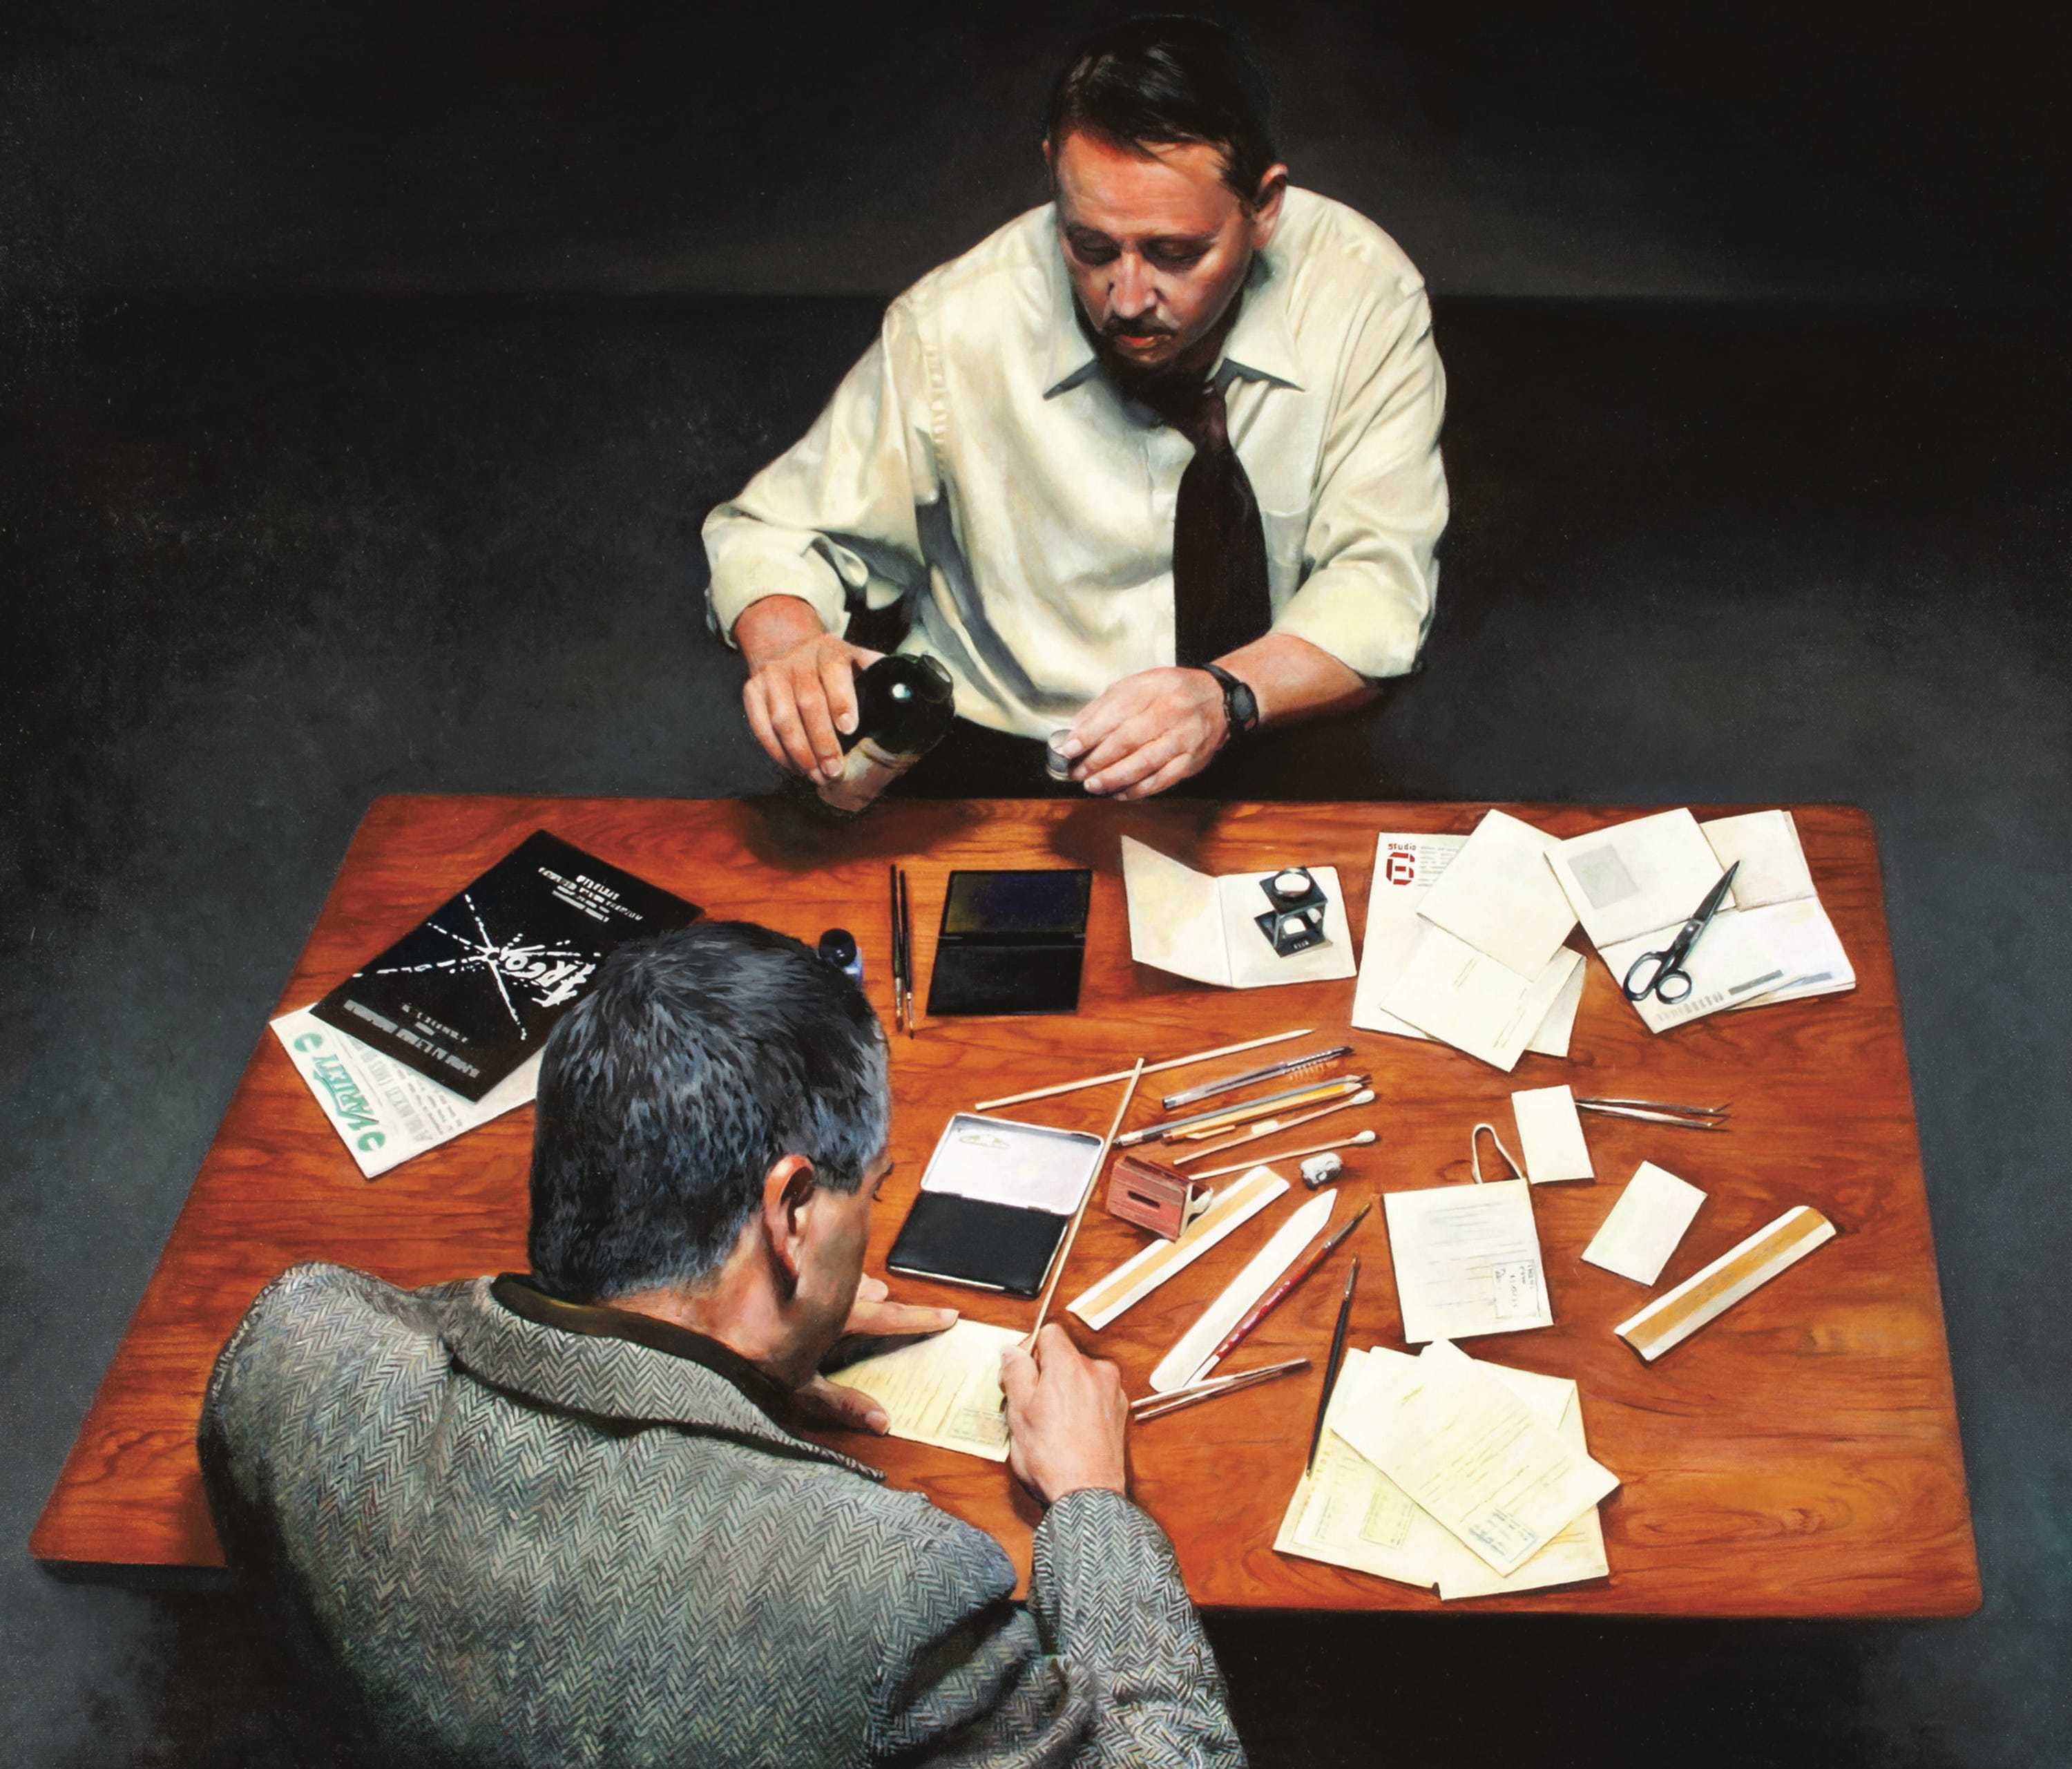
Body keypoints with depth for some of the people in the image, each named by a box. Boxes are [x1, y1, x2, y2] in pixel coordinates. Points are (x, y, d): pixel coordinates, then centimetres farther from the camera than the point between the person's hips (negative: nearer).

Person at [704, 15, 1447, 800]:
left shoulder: (1362, 290, -12)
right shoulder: (953, 330, -14)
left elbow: (1378, 580, -14)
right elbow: (775, 536, -4)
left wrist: (1227, 696, -34)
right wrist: (789, 645, -29)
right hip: (993, 759, 0)